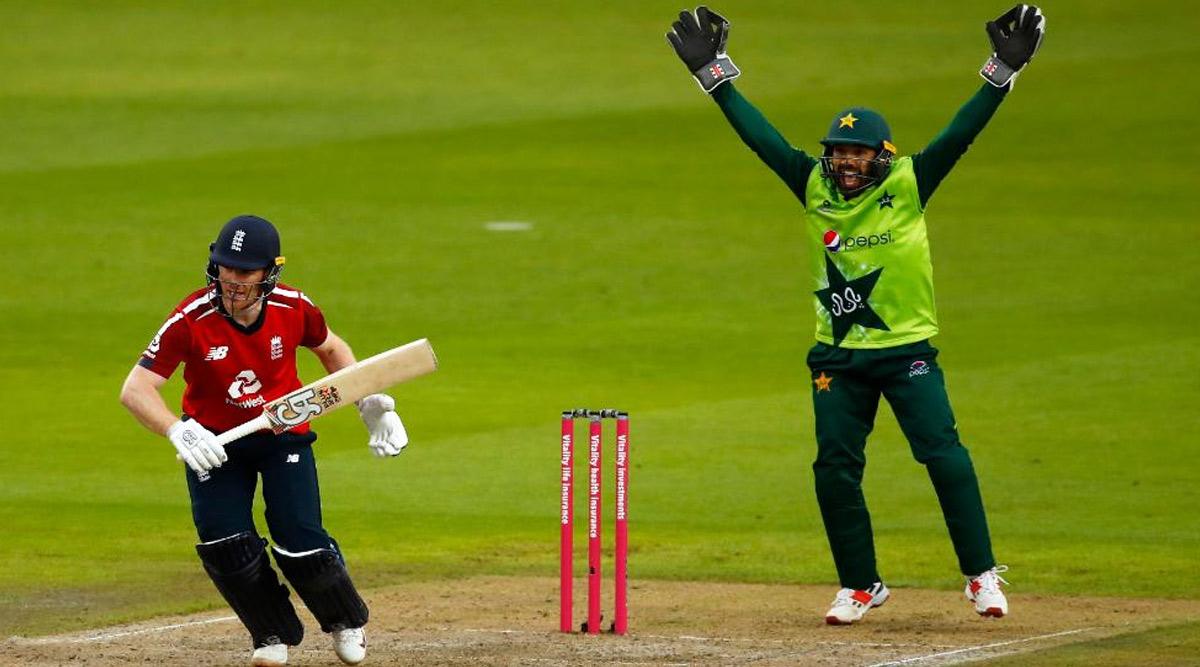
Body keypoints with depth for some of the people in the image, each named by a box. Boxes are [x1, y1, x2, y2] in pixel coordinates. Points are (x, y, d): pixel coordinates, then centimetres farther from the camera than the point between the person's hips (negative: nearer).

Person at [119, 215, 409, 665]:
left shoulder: (292, 308, -16)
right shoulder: (192, 319, -25)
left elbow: (330, 348, 8)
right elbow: (135, 390, -30)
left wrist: (370, 405, -2)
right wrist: (178, 431, -48)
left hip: (283, 435, 0)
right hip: (213, 441, 0)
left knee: (301, 545, -11)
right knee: (224, 544, -14)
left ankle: (346, 623, 21)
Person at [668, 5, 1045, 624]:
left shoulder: (908, 186, -6)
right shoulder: (814, 187, 1)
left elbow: (960, 132, -12)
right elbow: (760, 135, 0)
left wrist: (1003, 70, -21)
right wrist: (713, 73, -4)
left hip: (907, 349, -3)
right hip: (837, 358, 3)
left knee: (944, 455, -11)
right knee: (834, 471, 3)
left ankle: (982, 575, -4)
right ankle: (860, 587, 16)